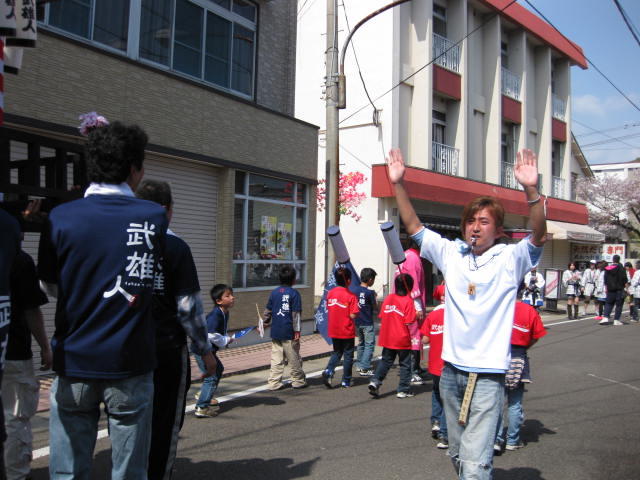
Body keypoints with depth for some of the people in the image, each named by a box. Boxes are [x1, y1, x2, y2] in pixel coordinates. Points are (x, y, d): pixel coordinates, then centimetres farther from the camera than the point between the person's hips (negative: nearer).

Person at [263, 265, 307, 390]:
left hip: (275, 332, 5)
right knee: (294, 358, 8)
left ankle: (274, 382, 9)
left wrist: (265, 322, 27)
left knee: (276, 359, 9)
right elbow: (296, 314, -11)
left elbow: (268, 311, 11)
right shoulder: (294, 293, -8)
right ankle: (298, 381, 19)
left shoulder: (274, 292, 5)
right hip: (289, 333, -4)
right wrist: (297, 330, -8)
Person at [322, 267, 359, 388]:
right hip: (347, 331, -4)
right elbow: (353, 315, -18)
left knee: (337, 352, 20)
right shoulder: (351, 296, -16)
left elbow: (328, 309, 8)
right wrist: (358, 311, 0)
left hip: (333, 331, 5)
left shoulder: (330, 293, -1)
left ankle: (328, 370, -4)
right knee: (348, 355, 10)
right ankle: (346, 381, 17)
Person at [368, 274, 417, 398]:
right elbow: (409, 322, -16)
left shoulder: (388, 298, 2)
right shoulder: (408, 301, -13)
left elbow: (381, 316, 7)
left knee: (385, 361, 16)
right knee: (405, 364, 10)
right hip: (403, 340, -4)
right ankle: (403, 390, 15)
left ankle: (375, 381, 0)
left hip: (387, 338, 4)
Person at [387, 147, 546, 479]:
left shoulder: (510, 259, -4)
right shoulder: (451, 253, 6)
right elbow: (413, 227, 5)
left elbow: (539, 237, -20)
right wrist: (398, 184, -4)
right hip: (451, 370, 5)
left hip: (487, 374, -4)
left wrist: (531, 190, -35)